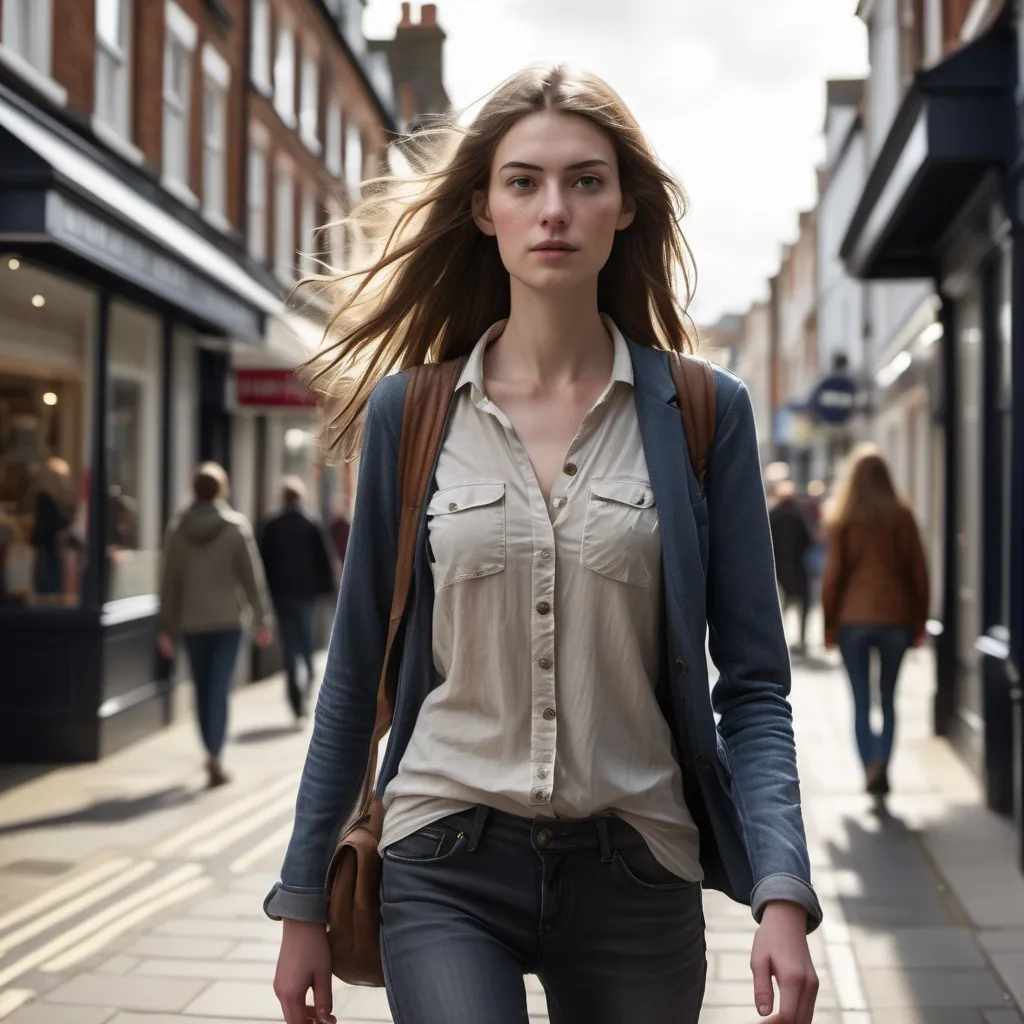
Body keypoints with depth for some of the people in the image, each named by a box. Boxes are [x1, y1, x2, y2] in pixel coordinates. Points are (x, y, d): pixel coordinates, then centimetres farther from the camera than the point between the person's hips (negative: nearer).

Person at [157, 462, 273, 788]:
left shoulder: (178, 527, 1)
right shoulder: (236, 525, -4)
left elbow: (169, 580, 1)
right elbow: (251, 574, -5)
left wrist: (165, 627, 5)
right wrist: (261, 619, 1)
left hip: (191, 620, 2)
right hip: (227, 617, -2)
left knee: (202, 688, 12)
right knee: (220, 688, -3)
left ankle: (212, 753, 20)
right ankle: (214, 755, -14)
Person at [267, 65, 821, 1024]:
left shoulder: (703, 413, -1)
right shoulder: (408, 408, 1)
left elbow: (752, 684, -1)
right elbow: (358, 669, 6)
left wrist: (782, 894, -14)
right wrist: (301, 900, 7)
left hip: (635, 870, 1)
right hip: (447, 869, 0)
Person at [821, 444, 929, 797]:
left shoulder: (842, 517, -3)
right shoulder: (902, 514, -1)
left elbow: (833, 574, -4)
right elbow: (918, 570, 0)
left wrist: (829, 623, 4)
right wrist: (919, 620, 9)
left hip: (853, 619, -1)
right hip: (896, 617, 1)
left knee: (861, 702, 6)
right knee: (888, 699, 13)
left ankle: (870, 768, -5)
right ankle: (882, 764, -2)